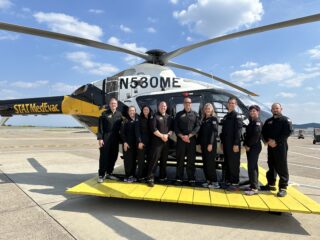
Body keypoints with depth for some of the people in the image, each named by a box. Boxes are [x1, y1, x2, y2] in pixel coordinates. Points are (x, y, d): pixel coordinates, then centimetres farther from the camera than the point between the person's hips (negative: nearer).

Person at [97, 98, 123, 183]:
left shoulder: (119, 114, 10)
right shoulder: (104, 114, 0)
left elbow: (121, 127, 9)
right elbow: (100, 127, -4)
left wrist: (120, 138, 4)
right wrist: (100, 138, -11)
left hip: (115, 138, 4)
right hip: (106, 138, -4)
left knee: (113, 156, 9)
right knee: (104, 156, 0)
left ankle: (109, 173, 23)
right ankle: (101, 175, 9)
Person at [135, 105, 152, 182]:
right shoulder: (140, 120, 3)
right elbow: (137, 131, -4)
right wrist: (139, 141, -13)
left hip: (150, 142, 3)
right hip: (142, 142, -3)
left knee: (149, 159, 2)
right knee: (141, 159, -3)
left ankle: (147, 175, 13)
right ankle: (140, 176, 4)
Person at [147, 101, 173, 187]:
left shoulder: (169, 117, 15)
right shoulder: (155, 116, 0)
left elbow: (172, 129, 10)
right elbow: (153, 129, -10)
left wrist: (167, 135, -8)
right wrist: (162, 136, -14)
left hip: (166, 141, 5)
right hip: (157, 141, -5)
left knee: (164, 160, 10)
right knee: (154, 159, -8)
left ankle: (162, 177, 22)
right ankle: (150, 178, -5)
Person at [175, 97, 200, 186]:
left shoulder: (195, 114, 10)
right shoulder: (179, 114, 10)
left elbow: (198, 126, 0)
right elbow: (175, 127, 3)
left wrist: (189, 136, -11)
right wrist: (182, 136, -11)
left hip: (192, 139, 0)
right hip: (180, 139, 0)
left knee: (191, 160, 3)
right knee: (180, 160, 4)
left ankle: (191, 179, 11)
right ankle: (179, 178, 13)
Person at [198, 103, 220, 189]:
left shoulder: (214, 119, -3)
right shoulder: (203, 120, 16)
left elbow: (214, 132, -13)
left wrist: (210, 144, -20)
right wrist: (199, 143, 10)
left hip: (211, 144, -7)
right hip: (203, 144, 7)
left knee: (210, 163, -7)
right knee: (205, 163, 8)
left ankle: (215, 182, 0)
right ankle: (208, 180, 17)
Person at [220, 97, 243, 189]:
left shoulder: (237, 116, -6)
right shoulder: (225, 116, 17)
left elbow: (238, 131, -14)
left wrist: (236, 144, -19)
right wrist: (222, 142, 14)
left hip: (233, 144, -7)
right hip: (226, 143, 7)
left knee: (234, 163, -2)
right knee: (227, 163, 11)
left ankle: (235, 182, 6)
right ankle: (228, 180, 21)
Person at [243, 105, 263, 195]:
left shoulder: (258, 122, -8)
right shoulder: (251, 122, 19)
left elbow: (256, 135, -19)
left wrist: (248, 145, -16)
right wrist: (245, 144, 6)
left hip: (254, 147, -9)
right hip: (249, 147, 9)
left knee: (252, 167, -11)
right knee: (253, 166, 14)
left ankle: (254, 188, -7)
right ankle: (254, 184, 23)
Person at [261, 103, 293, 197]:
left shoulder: (286, 120, -1)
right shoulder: (268, 121, 15)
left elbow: (288, 132, -13)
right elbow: (264, 132, 12)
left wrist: (276, 141, -18)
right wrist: (268, 141, -7)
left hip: (281, 146, -5)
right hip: (270, 146, 6)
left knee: (282, 167, -4)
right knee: (271, 166, 13)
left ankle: (283, 188, 2)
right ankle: (271, 184, 24)